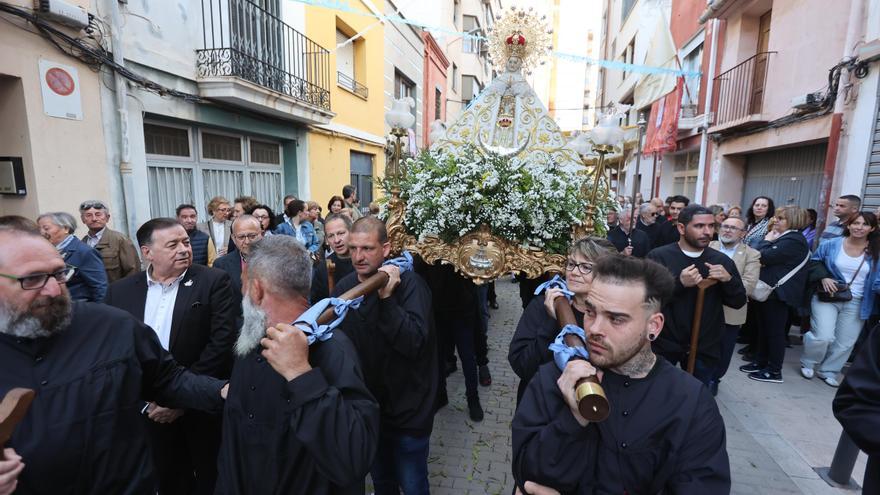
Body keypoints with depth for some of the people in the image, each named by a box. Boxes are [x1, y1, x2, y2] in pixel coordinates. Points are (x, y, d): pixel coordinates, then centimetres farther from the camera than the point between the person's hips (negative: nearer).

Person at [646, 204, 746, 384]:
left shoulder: (722, 261, 2)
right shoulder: (658, 257, -11)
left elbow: (739, 302, 5)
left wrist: (728, 280, -15)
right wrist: (679, 283, -29)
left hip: (705, 348, 3)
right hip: (663, 345, -3)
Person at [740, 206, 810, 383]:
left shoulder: (794, 240, -15)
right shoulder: (781, 237, 16)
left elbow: (764, 257, -24)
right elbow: (758, 255, 12)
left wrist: (767, 241, -6)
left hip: (777, 293, -9)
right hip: (767, 290, 10)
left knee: (775, 331, 0)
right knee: (763, 328, 15)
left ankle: (774, 371, 10)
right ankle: (760, 362, 26)